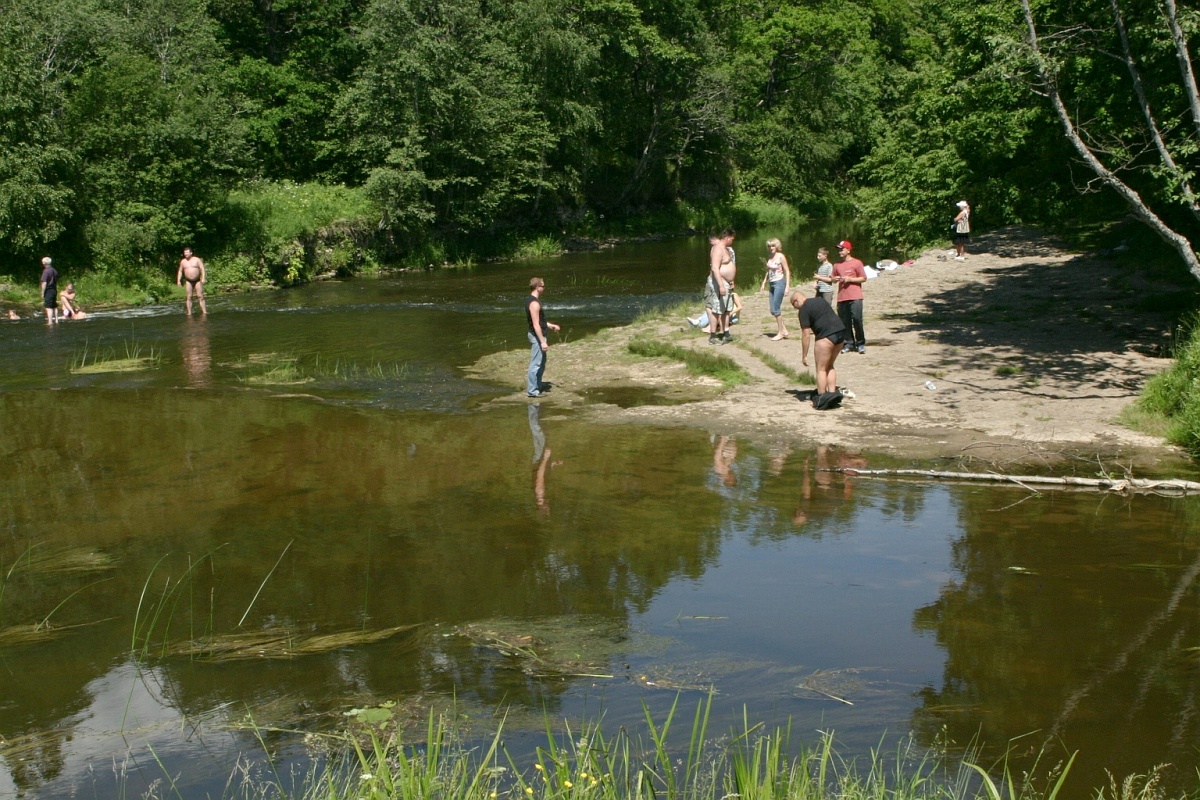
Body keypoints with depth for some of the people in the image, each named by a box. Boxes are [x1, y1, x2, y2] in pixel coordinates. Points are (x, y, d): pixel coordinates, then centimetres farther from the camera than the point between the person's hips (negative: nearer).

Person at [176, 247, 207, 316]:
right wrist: (178, 280, 5)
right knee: (189, 297, -2)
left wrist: (203, 278, -17)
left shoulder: (197, 260, 0)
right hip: (189, 281, 2)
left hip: (197, 280, -2)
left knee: (200, 296, -7)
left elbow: (202, 269, -5)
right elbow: (180, 271, 15)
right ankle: (189, 313, -1)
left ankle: (204, 311, -8)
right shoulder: (183, 261, 8)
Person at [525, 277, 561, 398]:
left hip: (537, 335, 10)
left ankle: (538, 385, 31)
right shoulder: (534, 303, -22)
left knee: (542, 361, 20)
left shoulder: (531, 300, 10)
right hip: (537, 336, -10)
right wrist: (542, 341, -24)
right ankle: (532, 390, 2)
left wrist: (550, 325, 22)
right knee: (536, 363, -3)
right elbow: (536, 325, -24)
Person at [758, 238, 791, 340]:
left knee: (776, 309, -8)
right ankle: (784, 330, 16)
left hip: (779, 283, -7)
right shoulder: (770, 258, 11)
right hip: (772, 284, 7)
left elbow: (787, 272, -9)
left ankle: (780, 333, 1)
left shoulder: (781, 256, -9)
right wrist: (764, 284, 16)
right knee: (773, 310, 6)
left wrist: (787, 286, -14)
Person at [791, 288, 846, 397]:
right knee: (829, 366, 19)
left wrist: (804, 356, 0)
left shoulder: (803, 310, -2)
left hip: (827, 335, -8)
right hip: (841, 331, 8)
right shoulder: (820, 301, 22)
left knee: (821, 369, 2)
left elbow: (806, 335, -5)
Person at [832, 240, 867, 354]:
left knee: (857, 319, -9)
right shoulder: (837, 265, 13)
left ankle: (860, 343, -1)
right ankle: (849, 343, 11)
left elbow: (863, 278, -1)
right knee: (845, 322, 4)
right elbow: (834, 278, 23)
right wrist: (835, 279, 0)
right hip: (842, 297, 5)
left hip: (855, 297, -5)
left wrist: (850, 279, -12)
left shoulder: (856, 263, -1)